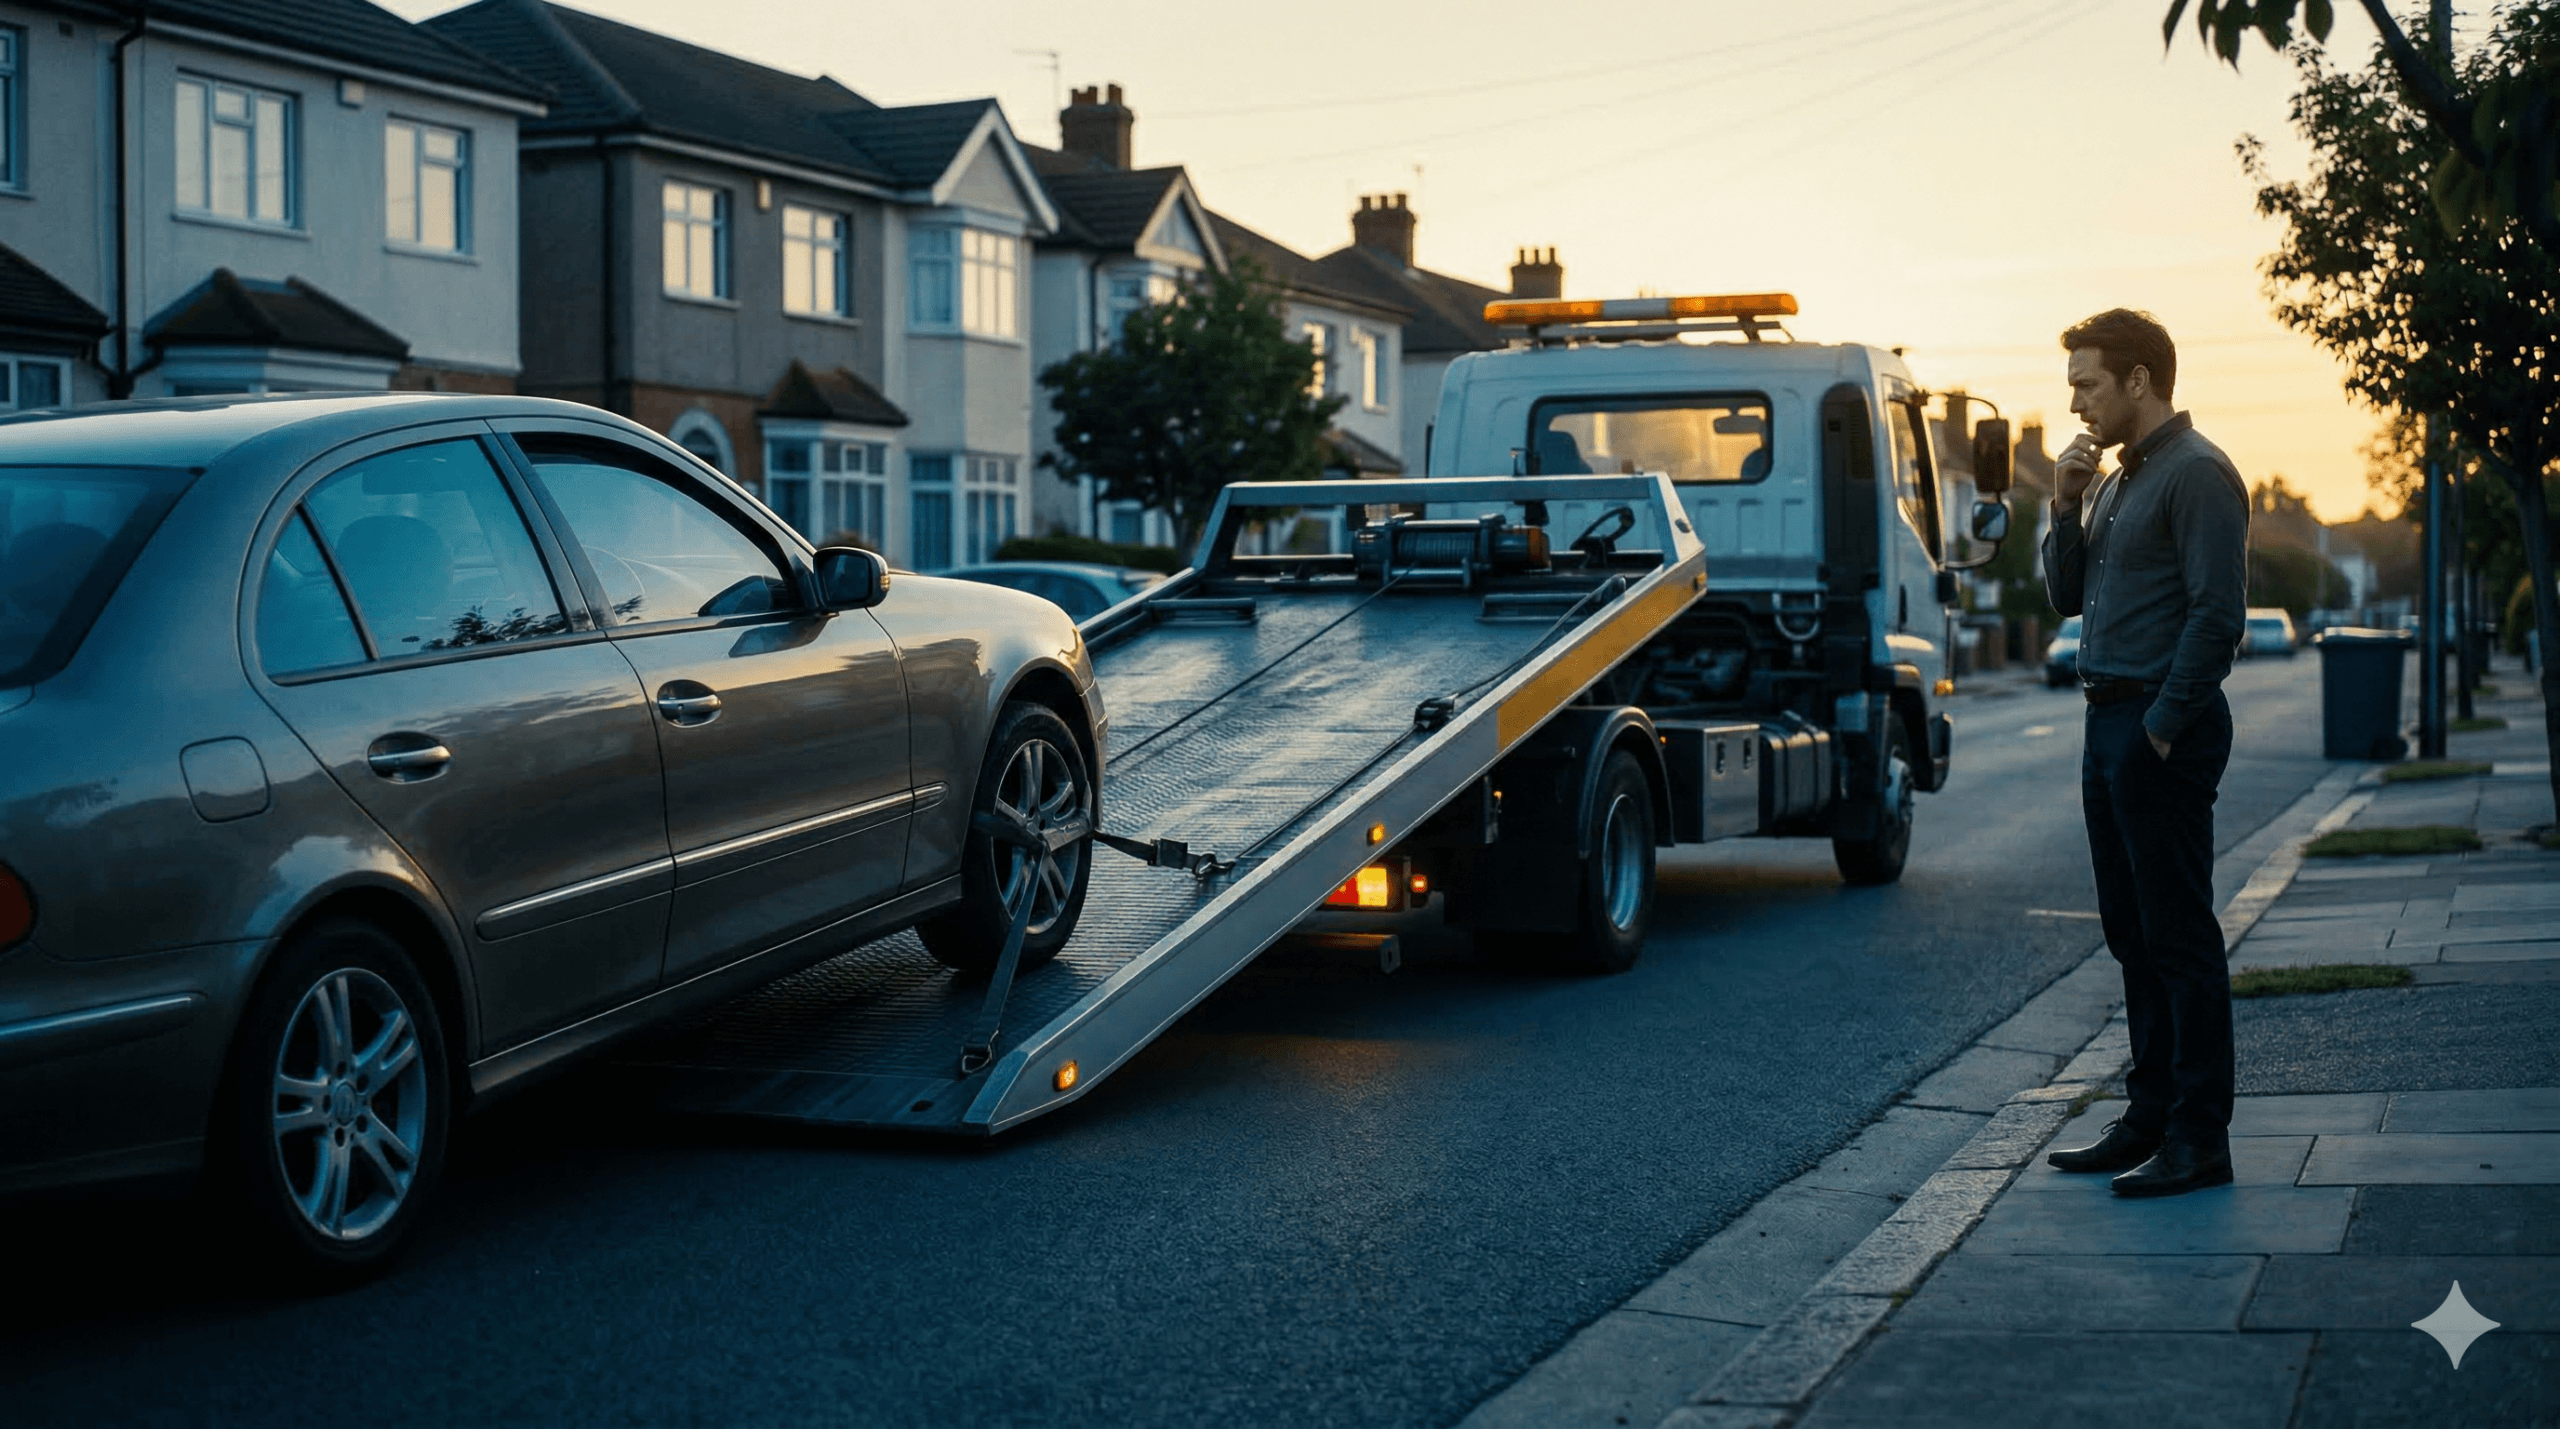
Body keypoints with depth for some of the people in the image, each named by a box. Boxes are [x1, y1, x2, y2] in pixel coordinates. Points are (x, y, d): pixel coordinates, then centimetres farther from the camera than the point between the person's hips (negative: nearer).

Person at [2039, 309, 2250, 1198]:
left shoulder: (2196, 473, -12)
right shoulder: (2117, 480, 17)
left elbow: (2218, 614, -18)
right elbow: (2066, 596, 19)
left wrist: (2163, 725, -18)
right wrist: (2067, 508, 5)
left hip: (2161, 732, -10)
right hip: (2109, 726, 10)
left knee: (2179, 937, -6)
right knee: (2133, 935, 13)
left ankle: (2199, 1139, -1)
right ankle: (2150, 1117, 21)